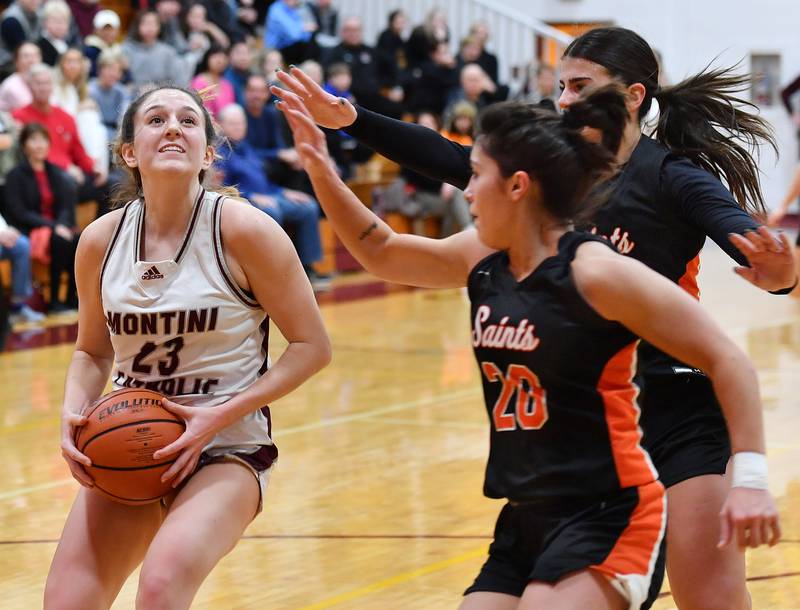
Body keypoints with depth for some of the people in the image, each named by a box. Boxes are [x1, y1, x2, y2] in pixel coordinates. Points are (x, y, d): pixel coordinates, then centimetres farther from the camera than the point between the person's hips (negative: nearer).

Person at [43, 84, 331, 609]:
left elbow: (312, 346, -8)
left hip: (226, 448, -4)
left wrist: (221, 417, -17)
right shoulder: (100, 241, 0)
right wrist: (72, 417, -5)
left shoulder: (243, 230, -12)